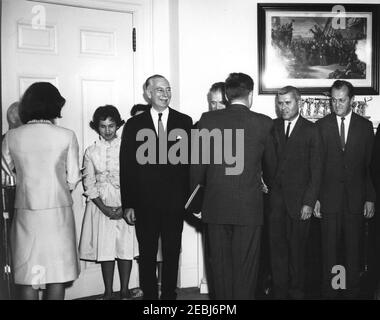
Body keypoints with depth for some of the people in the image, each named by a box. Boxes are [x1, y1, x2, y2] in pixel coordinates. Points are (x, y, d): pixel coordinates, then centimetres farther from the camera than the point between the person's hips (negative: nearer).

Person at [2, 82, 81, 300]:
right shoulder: (66, 136, -6)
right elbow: (73, 179, -2)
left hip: (26, 211, 2)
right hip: (58, 211, -2)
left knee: (28, 274, 10)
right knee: (57, 271, 8)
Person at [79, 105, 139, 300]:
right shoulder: (91, 152, 4)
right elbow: (89, 184, 2)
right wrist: (104, 207, -10)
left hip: (126, 205, -1)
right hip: (101, 205, 1)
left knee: (126, 247, 0)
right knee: (104, 248, 3)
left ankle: (124, 291, 13)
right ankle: (108, 292, 14)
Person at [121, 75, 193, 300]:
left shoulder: (184, 122, 4)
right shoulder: (134, 125, 3)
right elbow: (126, 167, 1)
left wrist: (191, 197, -3)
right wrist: (128, 204, -4)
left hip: (175, 202, 1)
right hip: (145, 203, 0)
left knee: (172, 252, 11)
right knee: (147, 254, 10)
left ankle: (169, 294, 25)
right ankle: (149, 294, 24)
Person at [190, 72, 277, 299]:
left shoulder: (208, 120, -1)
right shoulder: (263, 123, -3)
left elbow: (197, 164, 0)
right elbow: (270, 164, 10)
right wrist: (269, 185, 31)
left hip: (215, 205, 2)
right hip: (249, 205, -1)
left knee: (220, 264, 12)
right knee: (246, 265, 8)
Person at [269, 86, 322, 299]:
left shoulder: (311, 130, 1)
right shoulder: (272, 127, 8)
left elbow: (316, 169, -1)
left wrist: (309, 202, -7)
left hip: (299, 201, -2)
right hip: (275, 199, 2)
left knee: (297, 249, 5)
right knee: (277, 248, 5)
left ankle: (297, 291, 20)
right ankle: (280, 291, 17)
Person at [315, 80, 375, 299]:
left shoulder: (365, 126, 5)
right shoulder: (321, 125, 3)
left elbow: (370, 165, 5)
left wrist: (370, 198, 0)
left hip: (356, 199, 1)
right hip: (329, 198, 0)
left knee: (354, 249, 7)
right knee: (330, 250, 6)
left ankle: (353, 292, 20)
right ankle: (329, 292, 17)